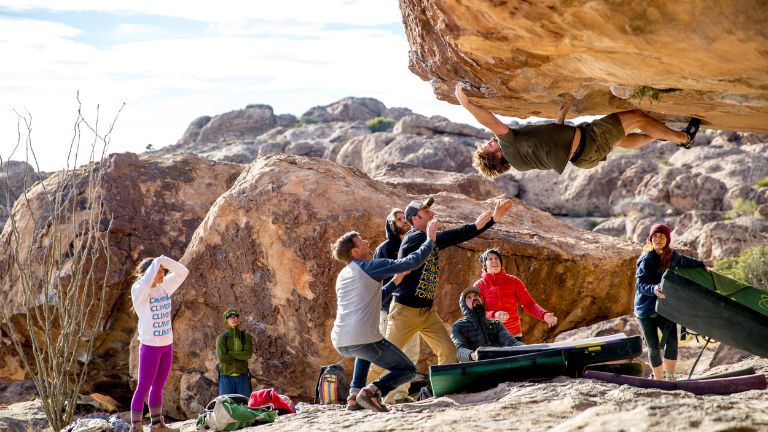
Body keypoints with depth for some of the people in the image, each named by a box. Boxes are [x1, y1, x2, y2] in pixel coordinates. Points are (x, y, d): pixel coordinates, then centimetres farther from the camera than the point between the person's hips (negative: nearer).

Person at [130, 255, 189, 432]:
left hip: (167, 345, 7)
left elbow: (183, 272, 4)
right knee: (143, 388, -5)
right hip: (150, 346, -7)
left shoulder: (164, 286, 6)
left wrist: (164, 260, -8)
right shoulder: (138, 290, -13)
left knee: (158, 387, 15)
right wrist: (156, 263, -19)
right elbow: (146, 281, -35)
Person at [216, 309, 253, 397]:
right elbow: (221, 358, -12)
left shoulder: (246, 336, 6)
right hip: (226, 377, -1)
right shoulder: (221, 338, 1)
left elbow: (248, 354, -11)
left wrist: (229, 353, -12)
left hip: (242, 377, 1)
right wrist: (240, 358, -9)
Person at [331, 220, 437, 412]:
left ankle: (355, 394, 21)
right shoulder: (369, 267, -2)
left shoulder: (342, 276, 21)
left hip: (339, 343, 7)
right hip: (364, 338, -7)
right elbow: (412, 262, -4)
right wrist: (430, 240, 9)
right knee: (408, 371, 9)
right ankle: (372, 390, -17)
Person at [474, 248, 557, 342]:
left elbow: (528, 303, 2)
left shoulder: (513, 281, 6)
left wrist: (544, 315, -18)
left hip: (514, 335, 2)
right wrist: (494, 315, -27)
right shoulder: (479, 286, 2)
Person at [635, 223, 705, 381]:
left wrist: (700, 264, 36)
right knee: (654, 347, -3)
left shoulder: (672, 256, 2)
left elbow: (684, 261, 26)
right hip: (646, 309, -4)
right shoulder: (647, 260, -15)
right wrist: (653, 289, -40)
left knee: (672, 341, -10)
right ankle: (659, 380, 10)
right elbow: (640, 285, -21)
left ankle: (669, 378, 1)